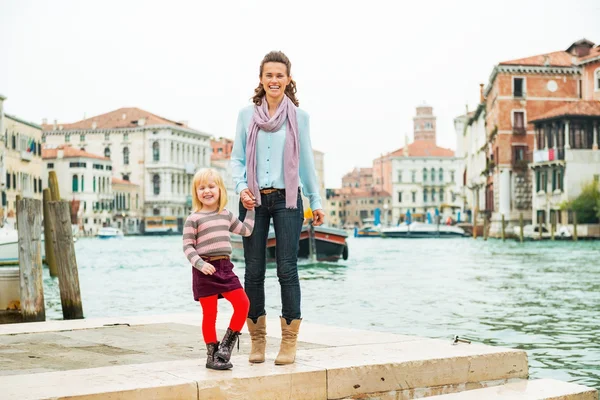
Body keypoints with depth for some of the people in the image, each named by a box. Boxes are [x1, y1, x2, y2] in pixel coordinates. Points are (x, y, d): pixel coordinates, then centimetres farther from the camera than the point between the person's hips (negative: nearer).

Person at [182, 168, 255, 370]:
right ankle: (212, 356, 8)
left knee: (243, 303, -7)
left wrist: (251, 209, 26)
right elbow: (187, 247, -6)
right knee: (209, 313, -2)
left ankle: (225, 346, 5)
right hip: (205, 270, -5)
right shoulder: (194, 219, -2)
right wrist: (200, 264, -20)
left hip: (225, 267, 5)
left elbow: (246, 230, 28)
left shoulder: (226, 215, 15)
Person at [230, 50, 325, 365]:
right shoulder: (246, 115, 6)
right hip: (254, 200, 1)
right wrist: (241, 187, -8)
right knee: (253, 271, 3)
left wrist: (315, 201, 12)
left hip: (286, 200, -1)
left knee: (287, 269, -6)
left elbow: (306, 162, 11)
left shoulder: (298, 117, 6)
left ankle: (289, 342, -1)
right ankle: (257, 340, 12)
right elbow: (237, 158, 8)